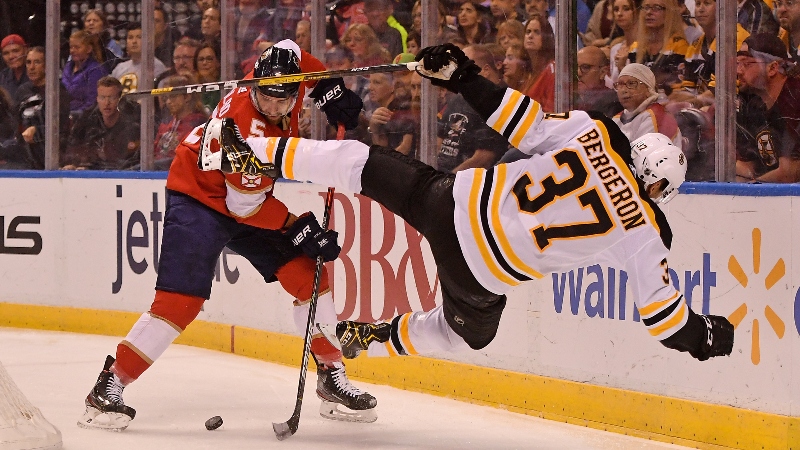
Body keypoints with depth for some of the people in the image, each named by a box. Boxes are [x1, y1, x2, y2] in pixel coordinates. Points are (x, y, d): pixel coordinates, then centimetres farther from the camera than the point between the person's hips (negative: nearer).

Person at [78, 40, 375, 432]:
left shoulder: (284, 84, -14)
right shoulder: (249, 127, -34)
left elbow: (290, 53, 11)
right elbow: (246, 206, -26)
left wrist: (330, 91, 0)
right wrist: (298, 228, -22)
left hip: (250, 197, 8)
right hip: (199, 197, -8)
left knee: (307, 274, -1)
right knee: (180, 299, -20)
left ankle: (332, 377, 11)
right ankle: (109, 386, -14)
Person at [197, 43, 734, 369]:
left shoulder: (595, 133, -5)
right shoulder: (646, 232, -7)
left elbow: (523, 125, -2)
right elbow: (660, 309, -1)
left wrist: (464, 77, 7)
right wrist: (702, 335, 17)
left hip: (458, 203, 1)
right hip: (486, 274, -1)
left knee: (370, 167, 16)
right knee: (467, 328, 32)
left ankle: (253, 152, 10)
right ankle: (377, 340, 39)